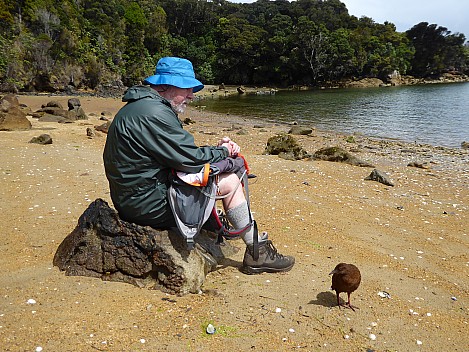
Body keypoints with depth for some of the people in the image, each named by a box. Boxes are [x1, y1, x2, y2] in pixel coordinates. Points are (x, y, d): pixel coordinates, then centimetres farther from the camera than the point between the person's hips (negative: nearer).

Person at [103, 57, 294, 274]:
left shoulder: (140, 106, 14)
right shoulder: (154, 113, -21)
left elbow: (181, 152, 14)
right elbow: (191, 160, -21)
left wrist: (218, 149, 0)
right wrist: (223, 152, -2)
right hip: (151, 204, -11)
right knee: (230, 182, -6)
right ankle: (257, 254, 4)